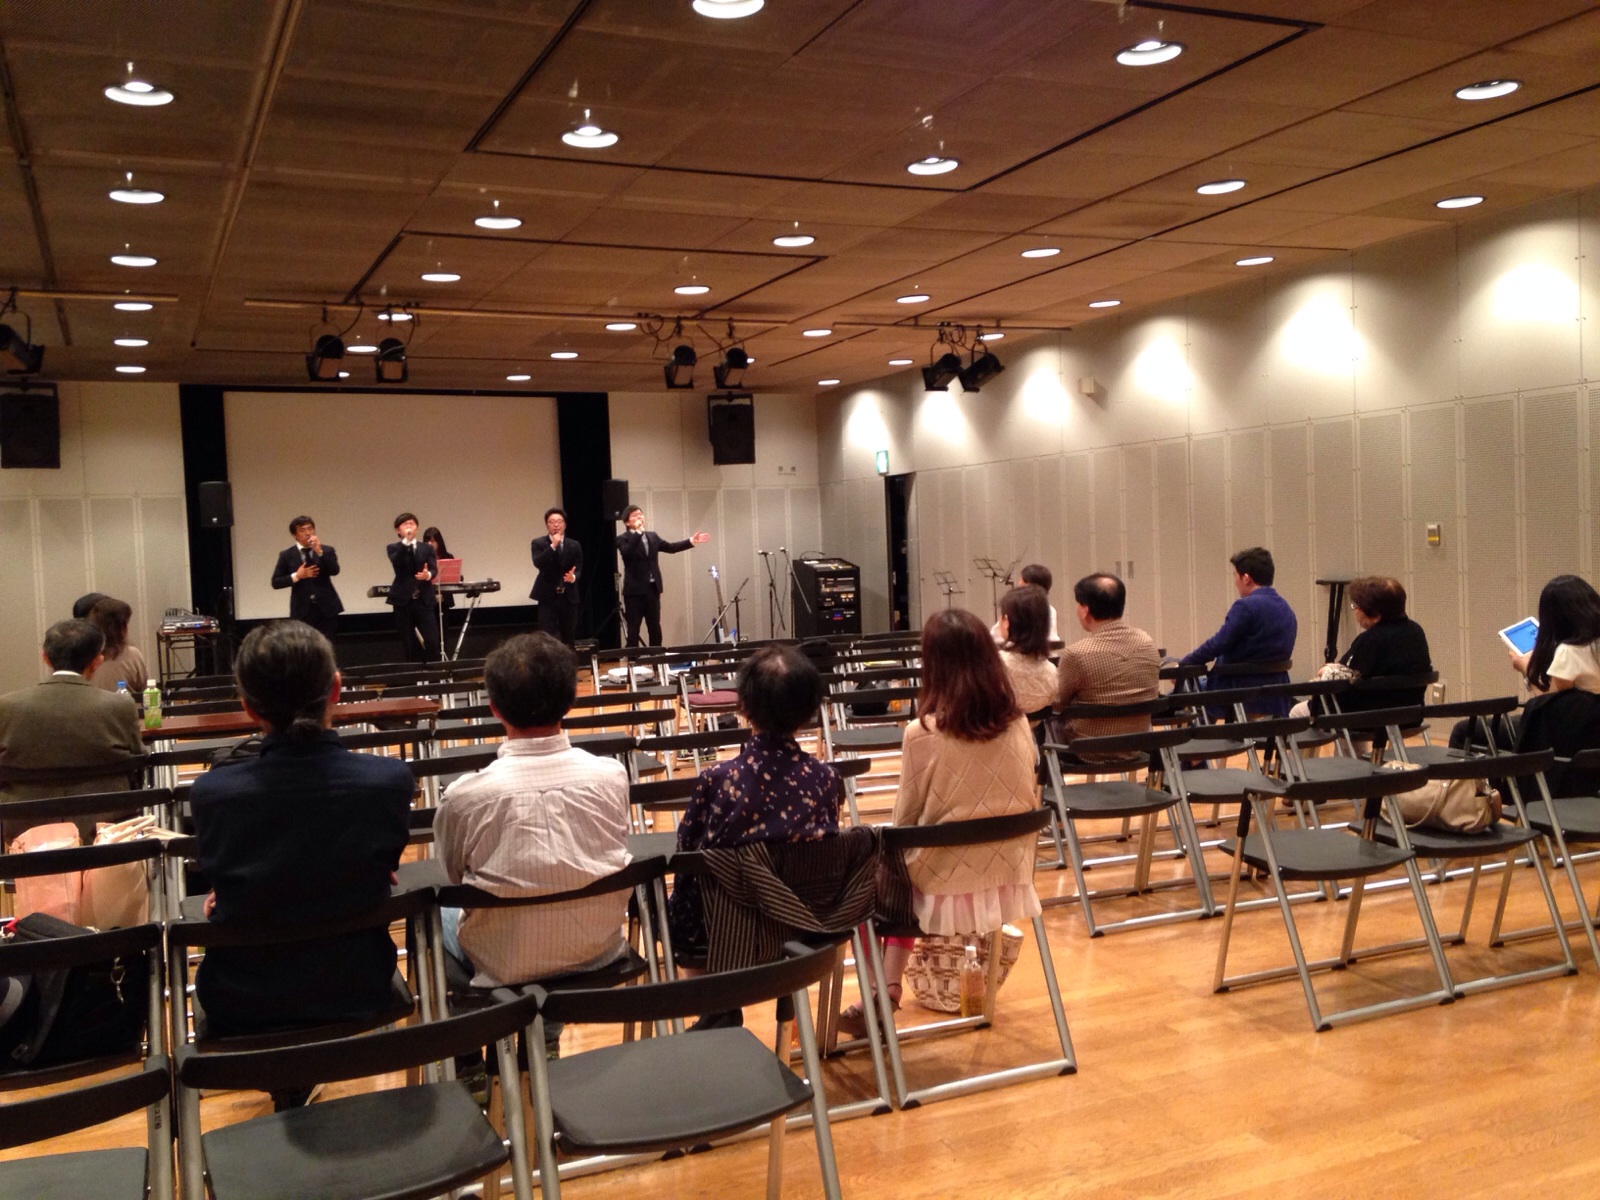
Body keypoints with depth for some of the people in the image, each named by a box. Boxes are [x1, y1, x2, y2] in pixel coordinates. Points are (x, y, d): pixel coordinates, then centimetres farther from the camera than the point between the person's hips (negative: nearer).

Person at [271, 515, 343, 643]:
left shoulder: (327, 551, 5)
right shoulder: (287, 555, 4)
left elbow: (334, 571, -11)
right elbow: (276, 582, 2)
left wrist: (319, 551, -19)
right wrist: (296, 576, -12)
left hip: (326, 608, 0)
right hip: (302, 611, 0)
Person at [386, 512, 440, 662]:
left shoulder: (427, 548, 10)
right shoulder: (394, 548, 5)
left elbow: (434, 569, -3)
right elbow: (397, 563, -17)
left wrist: (428, 575, -26)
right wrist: (406, 541, -24)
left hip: (424, 600, 1)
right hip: (403, 601, -1)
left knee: (432, 641, -6)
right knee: (408, 644, 3)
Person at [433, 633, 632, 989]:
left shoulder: (466, 795, -23)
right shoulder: (611, 776, -16)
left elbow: (455, 877, -4)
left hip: (506, 969, -2)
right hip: (600, 952, 2)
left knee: (438, 908, 28)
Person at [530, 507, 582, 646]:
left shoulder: (574, 546, 9)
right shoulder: (538, 543, 1)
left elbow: (579, 570, 3)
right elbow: (538, 563, -16)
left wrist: (573, 577, -20)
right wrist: (553, 545, -22)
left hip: (568, 597, 3)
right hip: (548, 597, -3)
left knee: (569, 638, 7)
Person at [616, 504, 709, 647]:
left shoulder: (652, 536, 14)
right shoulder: (623, 538, -5)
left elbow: (670, 547, 15)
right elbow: (627, 552, -24)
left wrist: (690, 541, 7)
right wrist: (638, 532, -23)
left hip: (652, 588, 6)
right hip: (635, 590, -6)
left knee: (655, 629, 10)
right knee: (633, 630, -2)